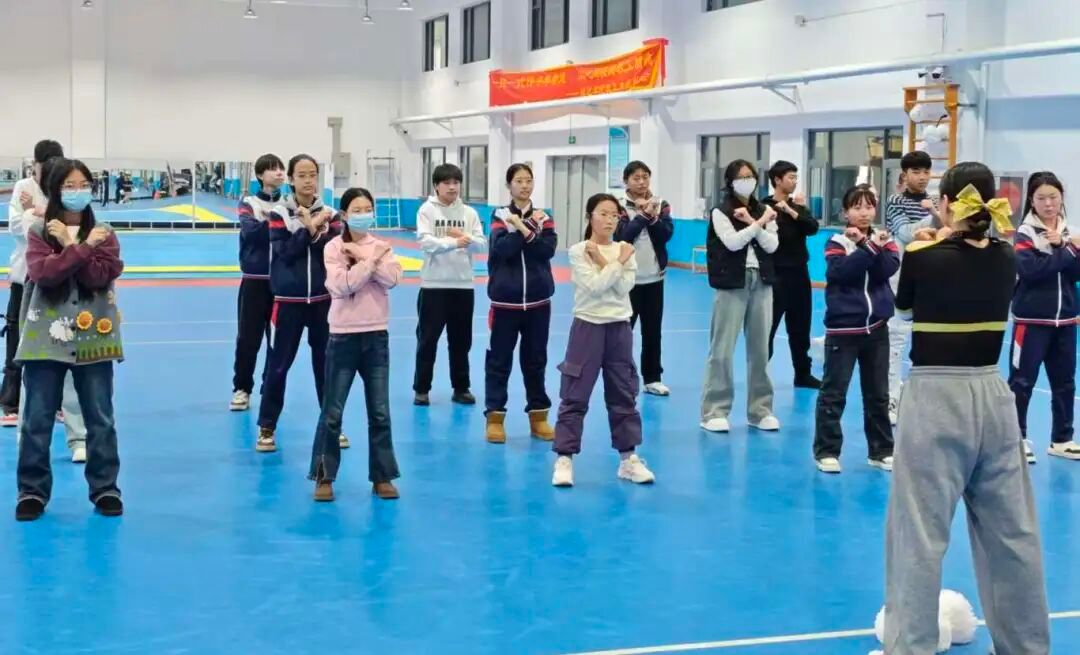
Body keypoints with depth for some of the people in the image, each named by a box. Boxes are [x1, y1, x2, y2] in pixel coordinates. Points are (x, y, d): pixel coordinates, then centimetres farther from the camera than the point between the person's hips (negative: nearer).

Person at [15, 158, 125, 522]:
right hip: (47, 336, -1)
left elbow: (101, 276, -11)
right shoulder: (39, 232, 2)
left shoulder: (103, 233, 5)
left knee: (100, 419, 6)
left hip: (92, 337, 1)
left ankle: (105, 489, 16)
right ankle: (32, 491, 13)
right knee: (37, 419, 3)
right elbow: (42, 272, -15)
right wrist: (82, 247, -20)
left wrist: (69, 244, -16)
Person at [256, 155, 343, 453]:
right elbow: (284, 251, -15)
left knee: (326, 363, 10)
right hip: (289, 300, -2)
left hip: (322, 299, 2)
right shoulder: (279, 213, -4)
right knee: (279, 365, 3)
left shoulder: (329, 213, 2)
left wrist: (315, 231, -20)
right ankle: (267, 427, 13)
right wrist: (310, 228, -19)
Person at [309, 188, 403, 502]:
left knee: (380, 412, 7)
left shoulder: (381, 246, 5)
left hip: (377, 336, 3)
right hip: (344, 336, -3)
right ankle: (324, 477, 12)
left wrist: (363, 257, -16)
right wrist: (371, 260, -17)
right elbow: (339, 286, -19)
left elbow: (393, 278, -12)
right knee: (332, 412, 2)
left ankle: (382, 477, 17)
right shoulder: (334, 248, -5)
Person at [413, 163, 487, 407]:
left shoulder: (469, 213, 5)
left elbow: (482, 245, -1)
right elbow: (424, 242, -17)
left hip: (463, 284, 3)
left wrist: (466, 238, -20)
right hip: (434, 284, -3)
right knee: (428, 338, 3)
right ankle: (422, 389, 14)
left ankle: (461, 388, 22)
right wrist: (453, 242, -30)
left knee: (461, 340, 11)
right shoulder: (427, 210, -4)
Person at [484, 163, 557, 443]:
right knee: (499, 358, 1)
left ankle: (538, 415, 20)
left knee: (536, 359, 10)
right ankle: (495, 416, 8)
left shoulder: (543, 217, 5)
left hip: (538, 299, 2)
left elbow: (548, 250, -10)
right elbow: (502, 249, -17)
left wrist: (524, 229, -17)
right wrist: (528, 229, -17)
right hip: (506, 299, -2)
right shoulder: (500, 215, -1)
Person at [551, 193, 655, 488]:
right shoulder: (578, 251, -5)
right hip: (588, 326, -4)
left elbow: (623, 288, -9)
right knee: (575, 396, -2)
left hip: (619, 328, 4)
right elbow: (595, 287, -17)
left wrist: (602, 260, -12)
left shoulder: (625, 250, 6)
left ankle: (628, 458, 19)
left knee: (624, 395, 10)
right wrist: (617, 263, -13)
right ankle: (564, 459, 2)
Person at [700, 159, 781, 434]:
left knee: (760, 349, 8)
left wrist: (752, 222, -12)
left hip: (761, 283, 5)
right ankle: (714, 411, 0)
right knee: (722, 350, -4)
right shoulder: (721, 212, -2)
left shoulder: (763, 210, 11)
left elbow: (772, 246, -1)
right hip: (732, 283, -4)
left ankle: (760, 410, 16)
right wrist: (760, 222, -11)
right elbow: (732, 242, -16)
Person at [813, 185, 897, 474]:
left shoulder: (883, 240, 5)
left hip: (876, 327, 4)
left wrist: (874, 247, -23)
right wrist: (868, 247, -24)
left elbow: (889, 269, -11)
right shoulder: (837, 243, -5)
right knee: (833, 393, -2)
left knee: (878, 394, 12)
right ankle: (826, 451, 5)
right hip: (843, 328, -4)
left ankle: (881, 450, 22)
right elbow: (841, 271, -23)